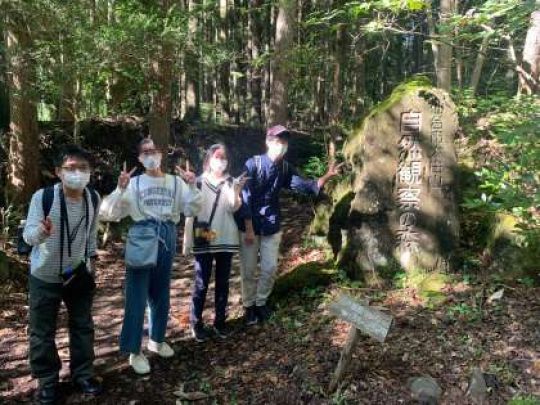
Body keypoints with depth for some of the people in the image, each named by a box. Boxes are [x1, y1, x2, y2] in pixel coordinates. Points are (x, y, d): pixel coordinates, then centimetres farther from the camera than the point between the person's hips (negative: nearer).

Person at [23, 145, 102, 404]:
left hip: (78, 273, 3)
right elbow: (28, 235, -23)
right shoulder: (42, 197, -22)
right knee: (42, 331, 8)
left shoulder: (93, 198, -8)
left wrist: (92, 257, 12)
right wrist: (41, 232, -45)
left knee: (82, 326, 14)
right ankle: (47, 380, 27)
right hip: (44, 276, -3)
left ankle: (83, 373, 32)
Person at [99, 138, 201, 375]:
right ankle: (134, 351, 9)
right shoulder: (133, 184, 0)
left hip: (166, 241, 3)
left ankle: (157, 340, 34)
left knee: (161, 294, 16)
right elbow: (107, 213, -6)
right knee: (137, 297, -2)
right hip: (142, 241, -3)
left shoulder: (176, 182, 6)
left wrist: (192, 186, -12)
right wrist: (120, 189, -19)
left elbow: (191, 210, 0)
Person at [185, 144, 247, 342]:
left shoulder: (231, 183, 4)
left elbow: (233, 208, -9)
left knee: (223, 283, 10)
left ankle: (220, 321, 21)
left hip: (226, 240, 3)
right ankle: (196, 323, 13)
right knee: (201, 284, 1)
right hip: (203, 241, -2)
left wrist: (236, 191, -23)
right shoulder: (199, 183, -2)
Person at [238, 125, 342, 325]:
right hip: (249, 225, -4)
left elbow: (305, 185, -4)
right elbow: (246, 197, -17)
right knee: (248, 270, 6)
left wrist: (326, 176, -20)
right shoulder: (253, 164, -17)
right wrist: (249, 229, -19)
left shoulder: (285, 168, -1)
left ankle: (261, 302, 30)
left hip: (271, 226, 4)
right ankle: (249, 306, 25)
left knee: (270, 268, 10)